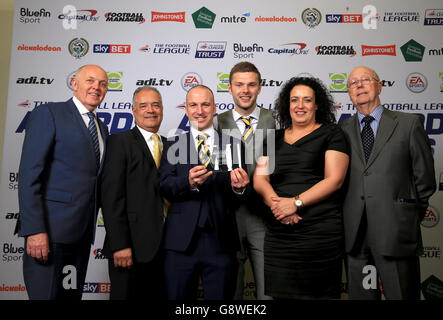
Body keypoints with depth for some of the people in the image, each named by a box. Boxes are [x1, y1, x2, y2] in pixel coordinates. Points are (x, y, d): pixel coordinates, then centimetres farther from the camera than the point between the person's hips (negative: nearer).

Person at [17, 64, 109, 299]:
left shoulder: (101, 128, 17)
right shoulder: (48, 113, -3)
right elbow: (29, 174, -11)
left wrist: (91, 226, 11)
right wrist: (34, 230, -18)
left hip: (82, 232, 7)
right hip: (51, 230, -6)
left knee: (72, 295, 13)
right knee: (45, 293, -1)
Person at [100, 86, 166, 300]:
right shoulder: (120, 141, -3)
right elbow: (111, 195, -10)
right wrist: (119, 245, -16)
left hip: (163, 247, 5)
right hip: (132, 245, -5)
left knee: (158, 296, 12)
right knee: (126, 294, 4)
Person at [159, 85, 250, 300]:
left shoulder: (234, 144, 5)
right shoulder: (173, 145, 7)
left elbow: (241, 198, 4)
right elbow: (164, 186, -4)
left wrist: (239, 187, -19)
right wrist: (189, 183, -24)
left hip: (221, 242, 0)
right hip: (181, 241, 0)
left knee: (221, 297, 11)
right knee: (178, 296, 11)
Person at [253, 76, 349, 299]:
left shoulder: (331, 134, 4)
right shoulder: (275, 138, 15)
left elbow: (334, 179, -6)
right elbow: (259, 179, 7)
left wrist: (296, 202, -15)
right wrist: (276, 202, -12)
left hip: (320, 231, -3)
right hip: (278, 233, 4)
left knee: (319, 292, 3)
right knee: (280, 292, 6)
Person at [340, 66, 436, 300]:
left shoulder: (408, 124, 3)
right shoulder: (342, 130, 8)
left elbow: (424, 176, 6)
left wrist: (412, 216, 10)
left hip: (396, 232, -2)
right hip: (353, 234, 2)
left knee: (402, 294, 6)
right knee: (359, 294, 12)